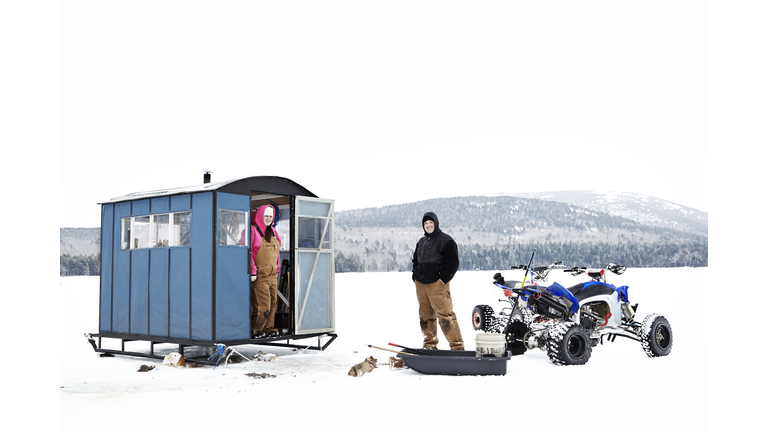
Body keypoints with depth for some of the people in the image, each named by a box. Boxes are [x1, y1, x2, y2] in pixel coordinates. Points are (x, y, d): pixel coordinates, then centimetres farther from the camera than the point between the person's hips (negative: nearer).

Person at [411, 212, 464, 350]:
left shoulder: (446, 240, -3)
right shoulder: (421, 242, 17)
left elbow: (453, 263, -6)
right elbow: (416, 260, 29)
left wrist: (443, 279, -12)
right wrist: (415, 277, 16)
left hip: (437, 285, -7)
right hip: (420, 285, 7)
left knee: (445, 315, -12)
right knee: (425, 316, 10)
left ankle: (457, 346, -8)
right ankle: (430, 345, 19)